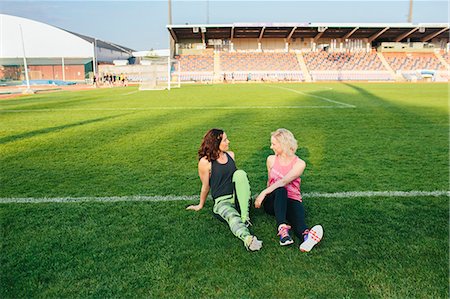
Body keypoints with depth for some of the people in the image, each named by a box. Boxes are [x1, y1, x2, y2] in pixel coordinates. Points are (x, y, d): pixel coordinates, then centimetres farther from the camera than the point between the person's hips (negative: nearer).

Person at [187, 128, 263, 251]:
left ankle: (245, 217, -30)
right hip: (222, 201, -4)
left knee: (240, 173, -24)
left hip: (238, 199, 4)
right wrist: (201, 205, 14)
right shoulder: (205, 162, -7)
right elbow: (206, 186, 5)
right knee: (232, 216, -37)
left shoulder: (230, 155, 10)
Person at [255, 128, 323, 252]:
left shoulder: (299, 163, -3)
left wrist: (264, 193, -27)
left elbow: (284, 181, -18)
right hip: (273, 201, 1)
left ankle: (306, 237, -68)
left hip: (292, 200, -1)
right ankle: (282, 228, -57)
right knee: (280, 190, -35)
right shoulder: (271, 160, 10)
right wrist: (265, 194, 4)